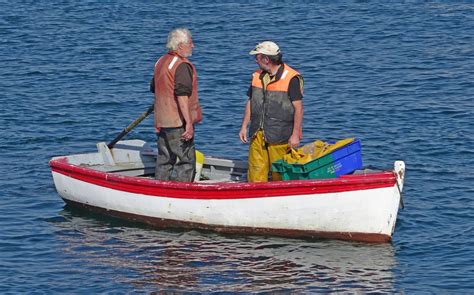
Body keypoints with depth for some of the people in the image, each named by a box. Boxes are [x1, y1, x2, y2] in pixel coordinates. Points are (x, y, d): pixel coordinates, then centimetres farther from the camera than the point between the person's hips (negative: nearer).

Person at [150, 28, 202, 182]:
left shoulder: (161, 62, 13)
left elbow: (154, 89, 22)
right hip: (178, 123, -9)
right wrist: (189, 123, -24)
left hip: (161, 122, 9)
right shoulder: (183, 66, -16)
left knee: (164, 160, 14)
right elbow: (182, 95, -24)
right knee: (187, 160, -3)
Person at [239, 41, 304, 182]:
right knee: (256, 171, 2)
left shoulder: (291, 78, -9)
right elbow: (250, 102, 19)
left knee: (280, 175, -1)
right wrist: (244, 126, 13)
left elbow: (298, 108, -10)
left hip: (280, 136, -6)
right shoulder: (257, 76, 12)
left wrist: (295, 135, -13)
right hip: (257, 134, 6)